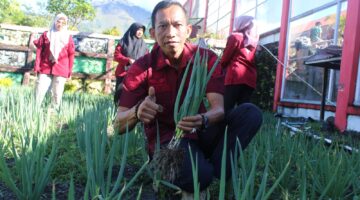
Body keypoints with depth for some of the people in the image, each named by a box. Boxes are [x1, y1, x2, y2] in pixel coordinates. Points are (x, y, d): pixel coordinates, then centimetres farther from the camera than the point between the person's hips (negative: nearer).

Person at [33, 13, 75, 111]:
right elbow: (39, 50, 7)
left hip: (61, 70, 0)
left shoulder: (68, 37, 7)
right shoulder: (46, 34, 8)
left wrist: (70, 70, 4)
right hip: (45, 68, 0)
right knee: (39, 92, -2)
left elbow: (71, 54, 7)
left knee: (57, 94, 3)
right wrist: (37, 65, 0)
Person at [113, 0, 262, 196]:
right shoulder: (142, 68, -12)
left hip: (201, 133, 4)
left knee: (251, 113, -19)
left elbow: (219, 108, -18)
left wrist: (203, 120, -43)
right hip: (166, 141, -3)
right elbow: (118, 125, -15)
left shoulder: (206, 58, -8)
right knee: (199, 175, -35)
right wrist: (137, 112, -39)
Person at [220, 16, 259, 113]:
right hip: (250, 79, 6)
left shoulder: (235, 37, 5)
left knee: (227, 108, -8)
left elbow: (225, 58, 6)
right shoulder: (253, 41, 20)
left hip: (235, 76, -5)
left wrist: (222, 66, 23)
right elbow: (252, 60, 14)